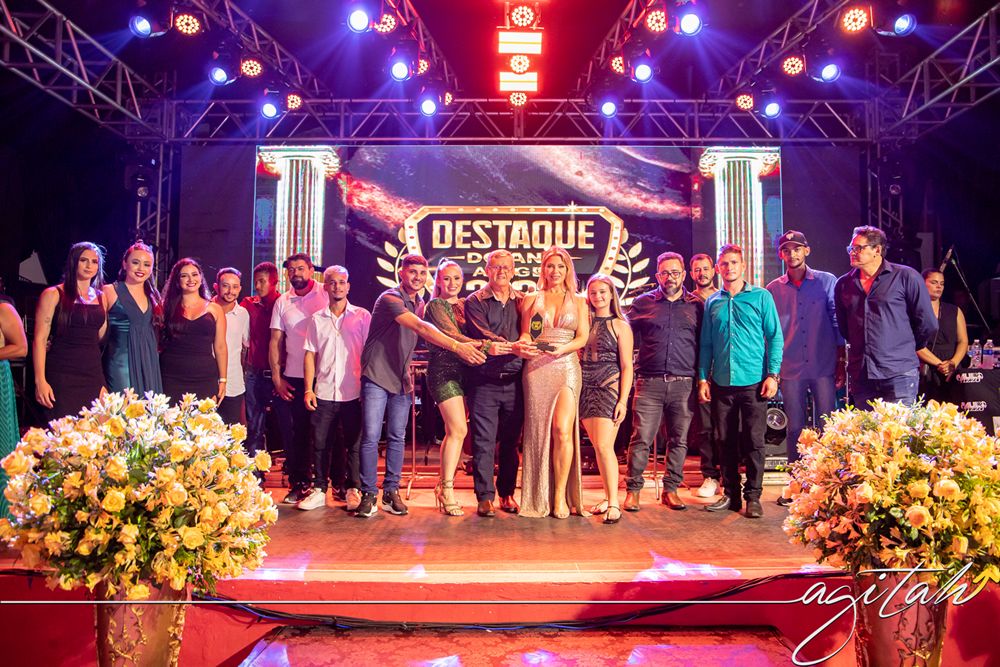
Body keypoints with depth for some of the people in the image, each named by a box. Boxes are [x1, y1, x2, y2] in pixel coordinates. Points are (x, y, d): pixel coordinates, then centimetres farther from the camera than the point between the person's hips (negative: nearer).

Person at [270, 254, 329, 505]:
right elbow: (275, 341, 9)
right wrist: (277, 377, 0)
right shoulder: (282, 302, 9)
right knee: (294, 432, 8)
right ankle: (299, 483, 21)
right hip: (293, 379, 4)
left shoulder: (327, 294, -2)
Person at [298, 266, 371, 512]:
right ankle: (319, 490, 16)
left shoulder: (362, 316, 3)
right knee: (321, 443, 6)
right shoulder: (317, 319, 10)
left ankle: (353, 489, 16)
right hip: (323, 393, 2)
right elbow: (310, 355, 9)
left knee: (354, 443, 4)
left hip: (353, 393, -2)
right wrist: (308, 389, 1)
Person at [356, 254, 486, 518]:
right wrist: (457, 347, -36)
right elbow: (421, 328, -28)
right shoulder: (390, 299, -14)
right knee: (370, 437, -5)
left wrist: (408, 371, 7)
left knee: (397, 438, 8)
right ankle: (368, 494, 4)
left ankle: (391, 492, 17)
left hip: (401, 380, 7)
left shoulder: (419, 304, 12)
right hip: (377, 377, -7)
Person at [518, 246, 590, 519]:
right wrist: (524, 343, -13)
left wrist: (563, 348, -14)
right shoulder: (532, 299, 14)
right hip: (536, 368, 1)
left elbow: (583, 337, 5)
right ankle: (541, 496, 9)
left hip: (567, 367, -1)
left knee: (563, 430, -13)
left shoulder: (578, 301, 14)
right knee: (538, 431, 0)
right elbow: (525, 334, 10)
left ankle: (561, 496, -4)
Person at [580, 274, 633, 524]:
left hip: (609, 388, -4)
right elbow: (577, 356, 12)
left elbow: (627, 366, -3)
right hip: (586, 388, 4)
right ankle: (608, 497, 18)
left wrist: (623, 400, -10)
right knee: (598, 447, 8)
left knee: (604, 446, -11)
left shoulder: (619, 325, 1)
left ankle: (613, 503, -3)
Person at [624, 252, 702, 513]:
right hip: (649, 383, -1)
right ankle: (633, 489, 8)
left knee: (679, 440, 6)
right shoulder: (643, 303, 9)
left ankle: (671, 489, 18)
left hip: (683, 384, 1)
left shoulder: (696, 306, 10)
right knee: (641, 439, -3)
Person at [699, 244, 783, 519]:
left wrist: (773, 374, -8)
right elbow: (706, 344, 13)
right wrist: (702, 378, 5)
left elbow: (775, 337, 0)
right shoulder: (712, 303, 11)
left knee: (754, 442, 0)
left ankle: (753, 496, 10)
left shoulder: (761, 297, 3)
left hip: (753, 382, -3)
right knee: (727, 441, 9)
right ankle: (730, 494, 19)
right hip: (722, 383, 3)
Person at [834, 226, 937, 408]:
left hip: (899, 374, -4)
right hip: (860, 377, 4)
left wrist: (907, 348, 11)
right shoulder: (843, 284, 10)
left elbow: (927, 324, 2)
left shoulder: (905, 277, -2)